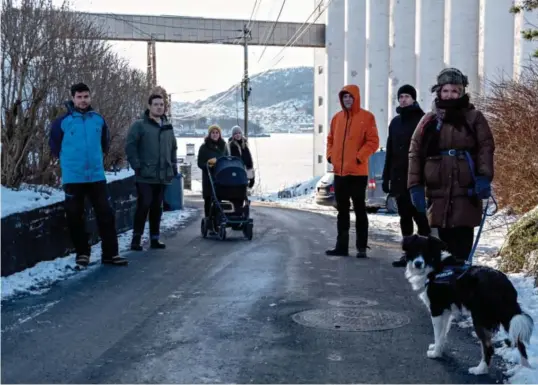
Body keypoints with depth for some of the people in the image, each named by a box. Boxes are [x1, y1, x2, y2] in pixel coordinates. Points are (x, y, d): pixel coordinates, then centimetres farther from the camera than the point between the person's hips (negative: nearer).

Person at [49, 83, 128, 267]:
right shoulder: (63, 121, -7)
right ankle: (82, 253, 19)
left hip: (96, 176, 2)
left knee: (106, 213, 1)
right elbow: (54, 145, 6)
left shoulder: (98, 119, 3)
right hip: (73, 178, -2)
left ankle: (110, 253, 8)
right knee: (75, 217, 5)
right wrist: (69, 160, 12)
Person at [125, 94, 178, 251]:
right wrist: (136, 165, -15)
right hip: (145, 175, -5)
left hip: (163, 175, 6)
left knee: (157, 208, 10)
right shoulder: (139, 125, -5)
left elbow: (173, 148, 24)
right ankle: (136, 237, 1)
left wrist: (173, 166, 14)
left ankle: (155, 238, 16)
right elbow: (130, 146, -9)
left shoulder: (168, 127, 14)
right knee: (144, 205, -9)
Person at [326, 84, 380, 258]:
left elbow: (373, 142, -9)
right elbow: (331, 139, 19)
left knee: (359, 209, 0)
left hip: (357, 172, -6)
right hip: (339, 172, 6)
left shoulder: (366, 117, -4)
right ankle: (341, 245, 17)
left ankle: (362, 247, 4)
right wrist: (330, 155, 4)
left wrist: (359, 156, -16)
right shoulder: (337, 117, 12)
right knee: (342, 211, 11)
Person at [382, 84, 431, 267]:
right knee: (404, 216, 10)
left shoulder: (422, 120, -4)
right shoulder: (395, 122, 16)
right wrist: (386, 177, 13)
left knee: (420, 215, -4)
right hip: (399, 178, 6)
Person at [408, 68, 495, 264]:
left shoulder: (474, 118, 6)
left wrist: (484, 176, -15)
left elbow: (486, 148, -1)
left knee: (463, 235, -2)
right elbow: (415, 153, 7)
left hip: (467, 189, -2)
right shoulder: (429, 120, 10)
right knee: (443, 234, 6)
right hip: (438, 190, 2)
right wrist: (415, 186, 1)